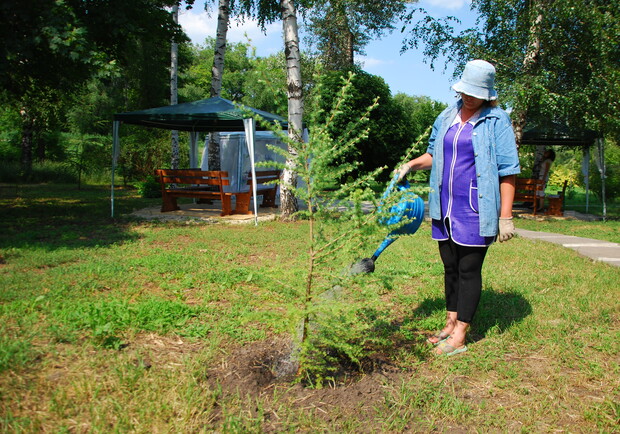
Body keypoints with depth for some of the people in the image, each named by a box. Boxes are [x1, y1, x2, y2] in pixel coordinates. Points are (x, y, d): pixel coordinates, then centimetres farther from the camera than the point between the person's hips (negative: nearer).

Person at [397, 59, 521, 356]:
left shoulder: (496, 121, -5)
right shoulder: (446, 118, 11)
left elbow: (507, 171, -8)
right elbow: (434, 154, 26)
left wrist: (505, 216, -12)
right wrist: (412, 164, 6)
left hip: (476, 211, -6)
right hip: (445, 208, 6)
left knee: (469, 270, -1)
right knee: (450, 267, 13)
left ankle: (459, 337, 7)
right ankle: (450, 323, 26)